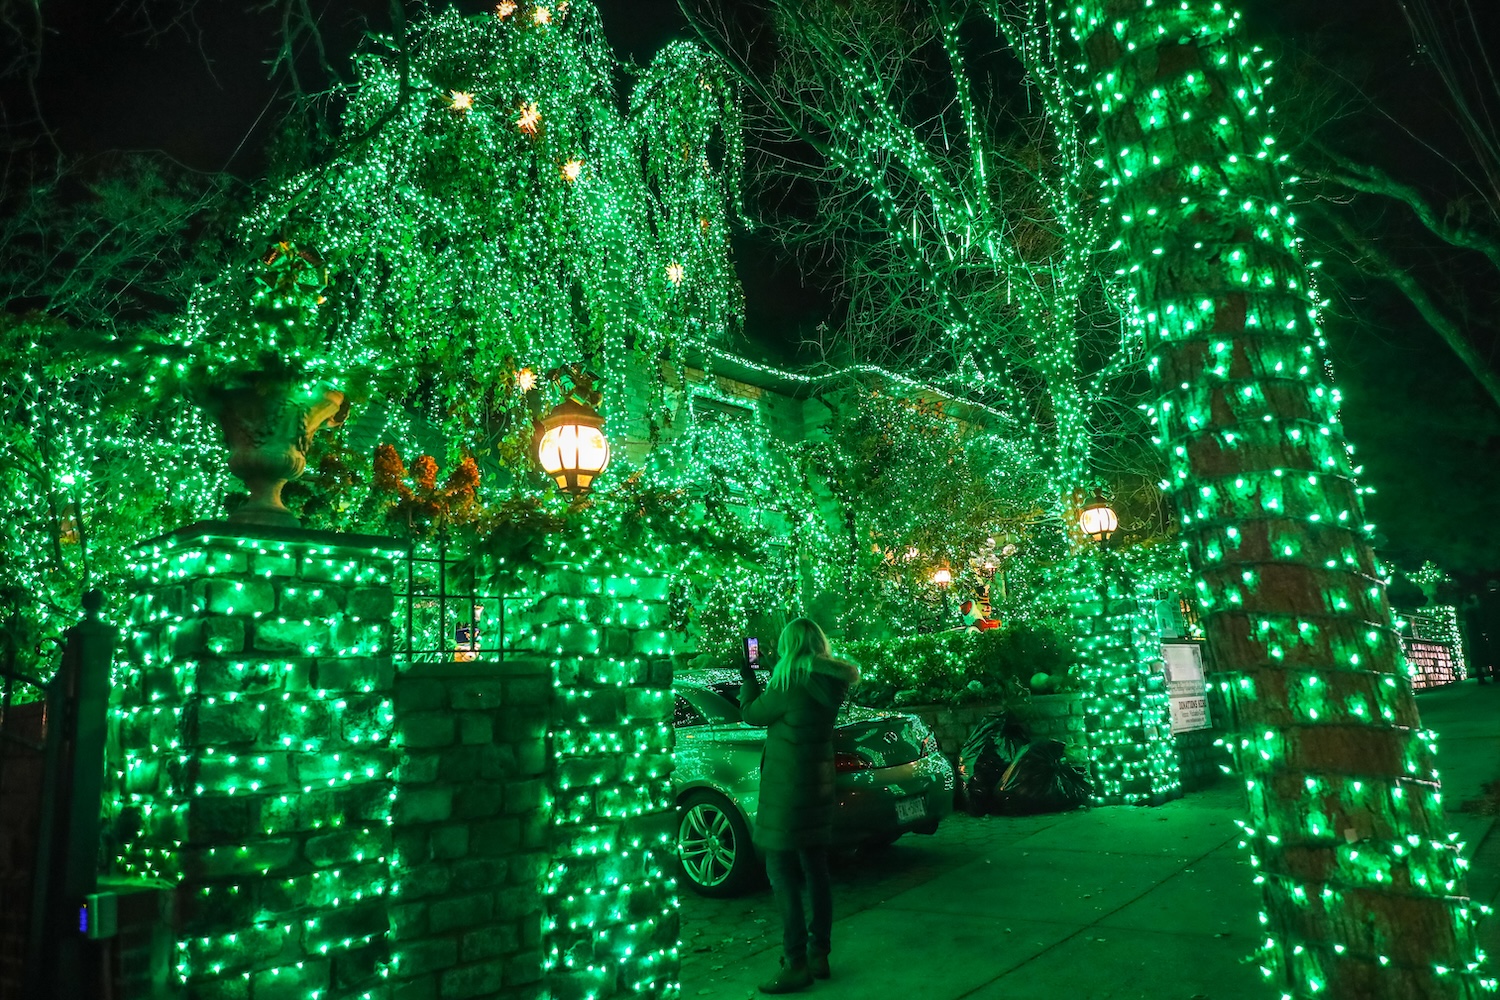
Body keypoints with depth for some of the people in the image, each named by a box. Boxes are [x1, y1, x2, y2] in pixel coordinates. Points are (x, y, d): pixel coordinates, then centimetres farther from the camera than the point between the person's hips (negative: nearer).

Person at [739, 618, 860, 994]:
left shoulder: (791, 687, -20)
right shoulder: (827, 685, 2)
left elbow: (752, 713, -7)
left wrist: (748, 676, 7)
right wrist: (778, 674, 19)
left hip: (787, 794, -8)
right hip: (818, 791, 8)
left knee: (784, 878, -1)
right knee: (815, 873, 16)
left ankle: (796, 965, 3)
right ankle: (819, 954, 27)